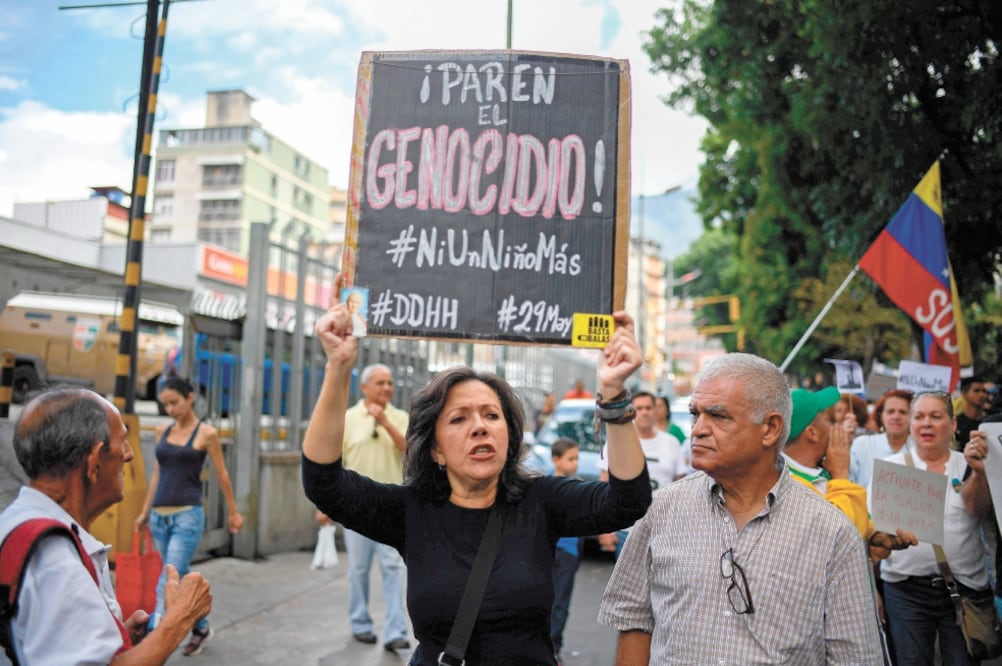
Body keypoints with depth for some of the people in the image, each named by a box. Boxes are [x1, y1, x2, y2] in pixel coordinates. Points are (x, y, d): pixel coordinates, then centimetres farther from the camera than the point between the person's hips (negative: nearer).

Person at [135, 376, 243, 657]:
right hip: (159, 516, 6)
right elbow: (157, 473, 16)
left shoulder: (206, 433, -5)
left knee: (169, 583, -10)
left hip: (188, 516, -6)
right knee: (182, 578, 15)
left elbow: (221, 474, 2)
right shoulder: (162, 431, 9)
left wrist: (233, 512, 8)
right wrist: (145, 511, 18)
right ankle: (201, 627, 32)